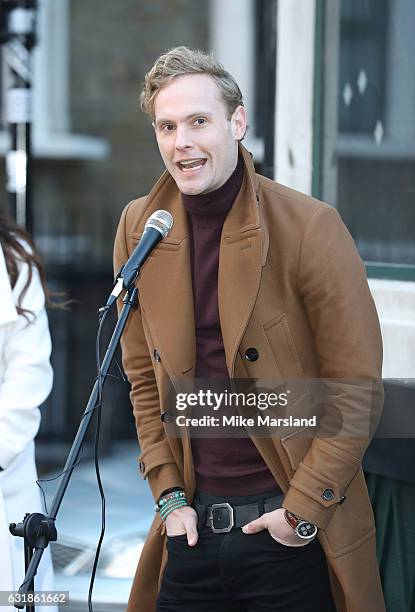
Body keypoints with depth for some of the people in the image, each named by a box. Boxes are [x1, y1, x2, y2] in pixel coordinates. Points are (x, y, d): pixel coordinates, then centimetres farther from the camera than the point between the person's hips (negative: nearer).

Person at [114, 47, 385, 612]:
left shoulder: (309, 226, -10)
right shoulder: (139, 228, 4)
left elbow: (357, 389, -8)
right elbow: (144, 376, 12)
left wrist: (304, 508, -11)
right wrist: (168, 494, 4)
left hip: (291, 528, -4)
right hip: (193, 525, 4)